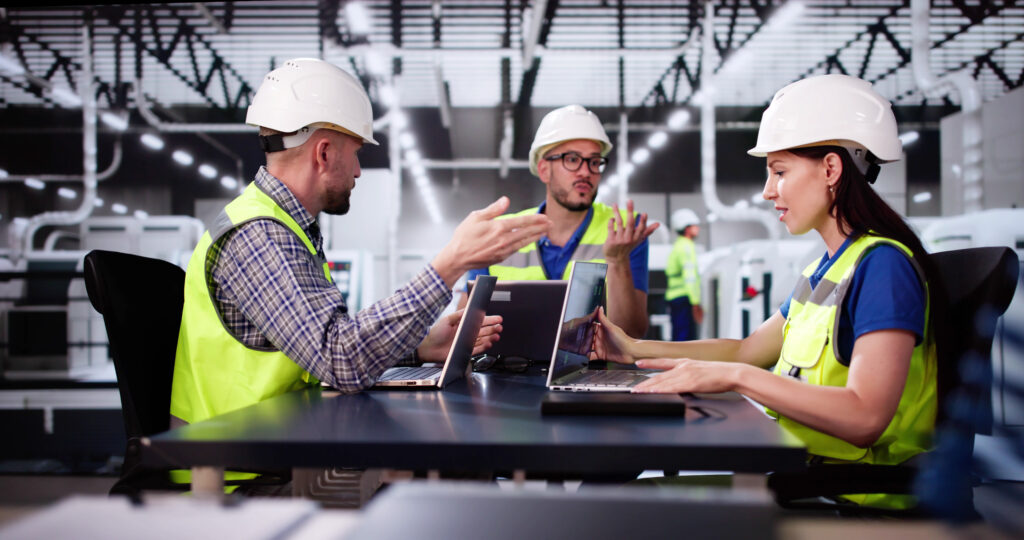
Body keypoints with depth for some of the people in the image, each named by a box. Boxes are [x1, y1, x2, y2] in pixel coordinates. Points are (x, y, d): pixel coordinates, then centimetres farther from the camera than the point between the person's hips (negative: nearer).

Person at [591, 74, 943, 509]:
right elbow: (748, 350, 22)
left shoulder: (882, 264, -16)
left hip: (851, 492, -8)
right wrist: (635, 350, 15)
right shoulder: (826, 268, 14)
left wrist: (733, 376, -26)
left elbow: (864, 417, -27)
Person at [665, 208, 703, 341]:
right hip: (684, 299, -10)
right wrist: (696, 304, -21)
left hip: (674, 298, 10)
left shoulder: (677, 246, 21)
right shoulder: (686, 246, -10)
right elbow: (690, 276, -19)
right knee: (684, 339, -12)